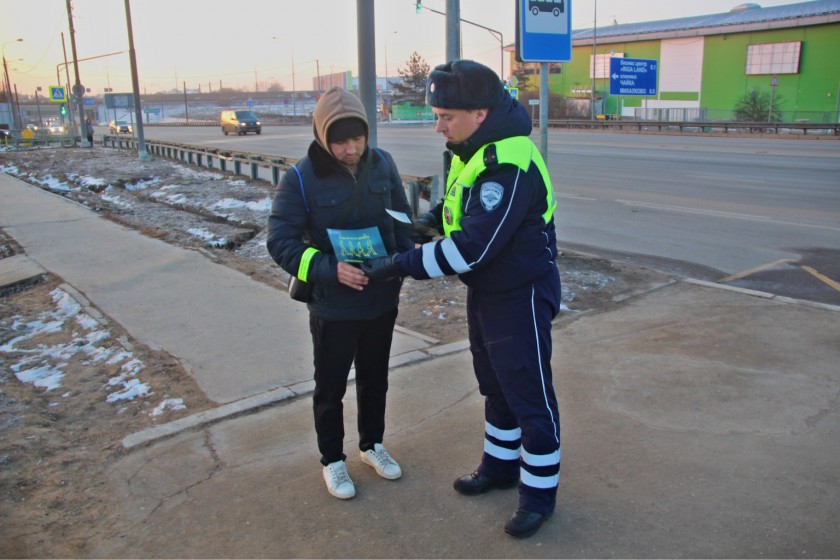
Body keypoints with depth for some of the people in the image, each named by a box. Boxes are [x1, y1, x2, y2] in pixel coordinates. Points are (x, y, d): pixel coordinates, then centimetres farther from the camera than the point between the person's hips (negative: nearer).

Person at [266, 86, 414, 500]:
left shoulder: (382, 164, -5)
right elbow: (280, 241, -15)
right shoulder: (300, 178, -17)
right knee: (330, 387, 14)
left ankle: (372, 445, 44)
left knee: (375, 379, 21)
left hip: (383, 299, 4)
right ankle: (333, 460, 35)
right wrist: (328, 269, -27)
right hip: (333, 306, -4)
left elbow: (401, 217, 8)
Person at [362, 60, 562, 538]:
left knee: (529, 395, 5)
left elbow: (473, 246, -32)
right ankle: (501, 465, 41)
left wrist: (401, 264, -26)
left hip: (520, 296, -9)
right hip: (485, 290, 10)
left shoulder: (510, 164, -28)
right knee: (495, 385, 22)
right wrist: (434, 217, -1)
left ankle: (540, 491, 23)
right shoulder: (472, 150, 2)